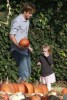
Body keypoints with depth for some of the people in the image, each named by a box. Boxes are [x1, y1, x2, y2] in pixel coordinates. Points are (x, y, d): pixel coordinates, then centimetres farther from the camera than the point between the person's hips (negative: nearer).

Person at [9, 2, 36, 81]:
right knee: (24, 73, -14)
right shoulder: (17, 21, -13)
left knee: (28, 72, 11)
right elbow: (11, 36, -16)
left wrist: (29, 46, 14)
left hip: (25, 50, 9)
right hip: (18, 50, -9)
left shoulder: (27, 21, 12)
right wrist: (19, 46, -28)